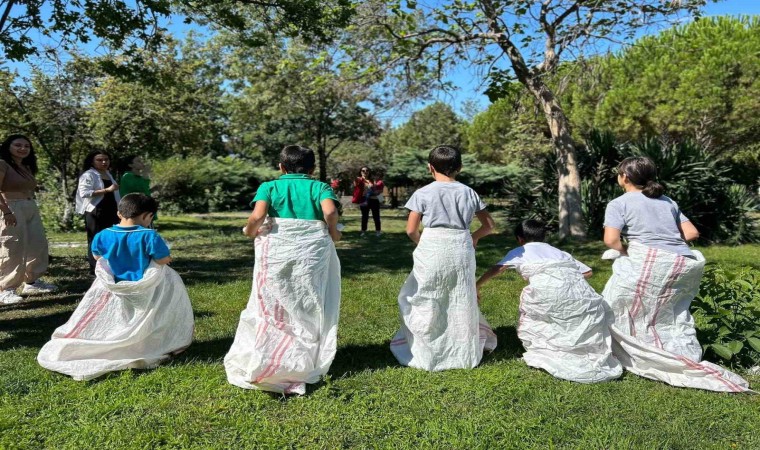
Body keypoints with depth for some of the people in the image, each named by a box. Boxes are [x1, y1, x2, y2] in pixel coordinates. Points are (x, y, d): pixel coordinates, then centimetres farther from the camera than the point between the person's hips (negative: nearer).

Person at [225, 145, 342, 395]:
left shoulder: (269, 187, 6)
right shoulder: (320, 187, 6)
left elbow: (257, 216, -11)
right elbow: (330, 212, -14)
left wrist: (249, 231, 9)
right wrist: (332, 232, 4)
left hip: (276, 250, 0)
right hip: (313, 251, 0)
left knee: (271, 306, 13)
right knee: (308, 308, 13)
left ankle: (260, 365, 21)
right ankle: (304, 364, 20)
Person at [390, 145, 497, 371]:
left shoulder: (423, 193, -4)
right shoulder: (468, 192, 5)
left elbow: (411, 230, -6)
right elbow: (489, 224, 10)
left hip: (431, 251, -3)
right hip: (461, 251, 3)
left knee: (426, 302, 11)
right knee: (460, 303, 16)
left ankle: (425, 353, 18)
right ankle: (464, 353, 28)